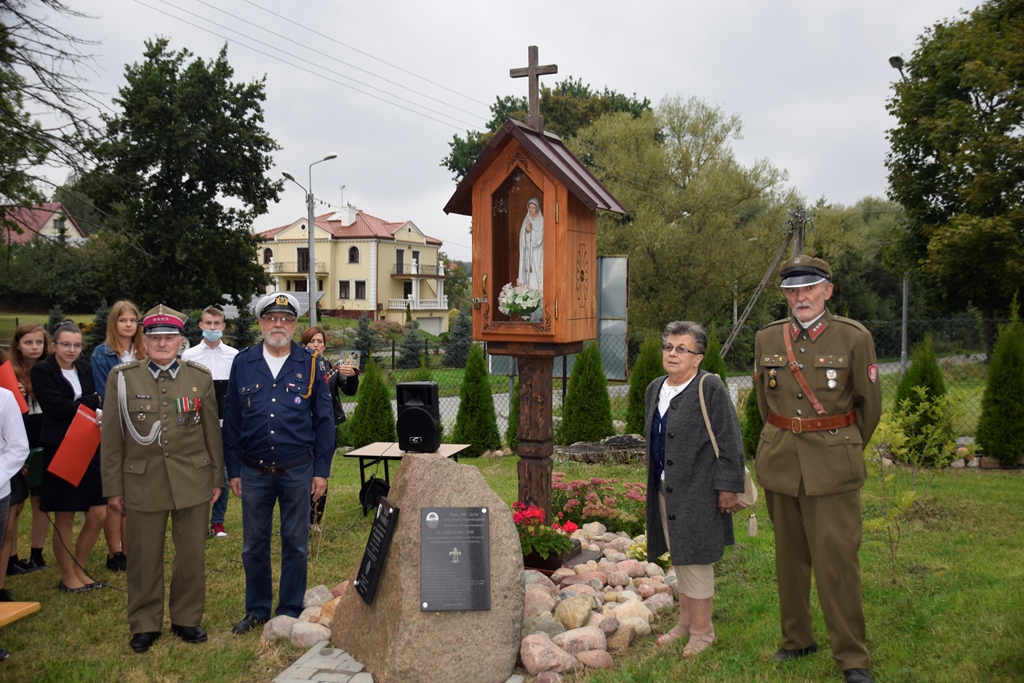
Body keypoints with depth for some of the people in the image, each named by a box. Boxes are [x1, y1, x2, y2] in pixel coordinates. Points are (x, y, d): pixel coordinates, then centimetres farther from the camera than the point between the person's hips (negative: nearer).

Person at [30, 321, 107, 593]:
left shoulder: (85, 368, 9)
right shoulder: (42, 370, -7)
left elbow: (97, 406, 7)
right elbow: (57, 407, -16)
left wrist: (97, 413, -14)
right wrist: (92, 401, -7)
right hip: (60, 451, -5)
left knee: (98, 514, 6)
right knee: (64, 519, 5)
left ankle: (79, 570, 24)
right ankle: (67, 576, 21)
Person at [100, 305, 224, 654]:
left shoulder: (200, 377, 2)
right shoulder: (122, 378, -1)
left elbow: (212, 432, 6)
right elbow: (112, 437, 1)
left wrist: (217, 478, 6)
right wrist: (113, 487, 1)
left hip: (193, 481, 1)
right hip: (143, 481, -1)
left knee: (192, 554, 8)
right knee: (144, 556, 7)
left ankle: (187, 619, 25)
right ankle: (144, 624, 23)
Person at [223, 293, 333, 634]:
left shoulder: (311, 364, 0)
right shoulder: (243, 363, 3)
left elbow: (324, 420, 2)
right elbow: (231, 420, 6)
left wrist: (322, 470, -2)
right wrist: (233, 470, 3)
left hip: (297, 471, -1)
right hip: (253, 471, 1)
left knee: (295, 543, 8)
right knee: (254, 544, 10)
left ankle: (291, 611, 21)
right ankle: (257, 609, 26)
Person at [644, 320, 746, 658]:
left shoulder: (710, 388, -12)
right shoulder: (655, 390, 11)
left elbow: (729, 441, -14)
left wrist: (728, 487, -15)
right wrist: (654, 483, 20)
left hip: (697, 490, -7)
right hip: (665, 488, 8)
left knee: (694, 558, -2)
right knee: (679, 557, 16)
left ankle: (702, 630, 12)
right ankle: (685, 621, 30)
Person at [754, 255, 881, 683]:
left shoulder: (854, 338, -6)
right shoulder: (767, 340, 3)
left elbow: (870, 403, 4)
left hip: (833, 468, -3)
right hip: (779, 463, 4)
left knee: (837, 560, -3)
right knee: (790, 556, 13)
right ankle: (796, 640, 28)